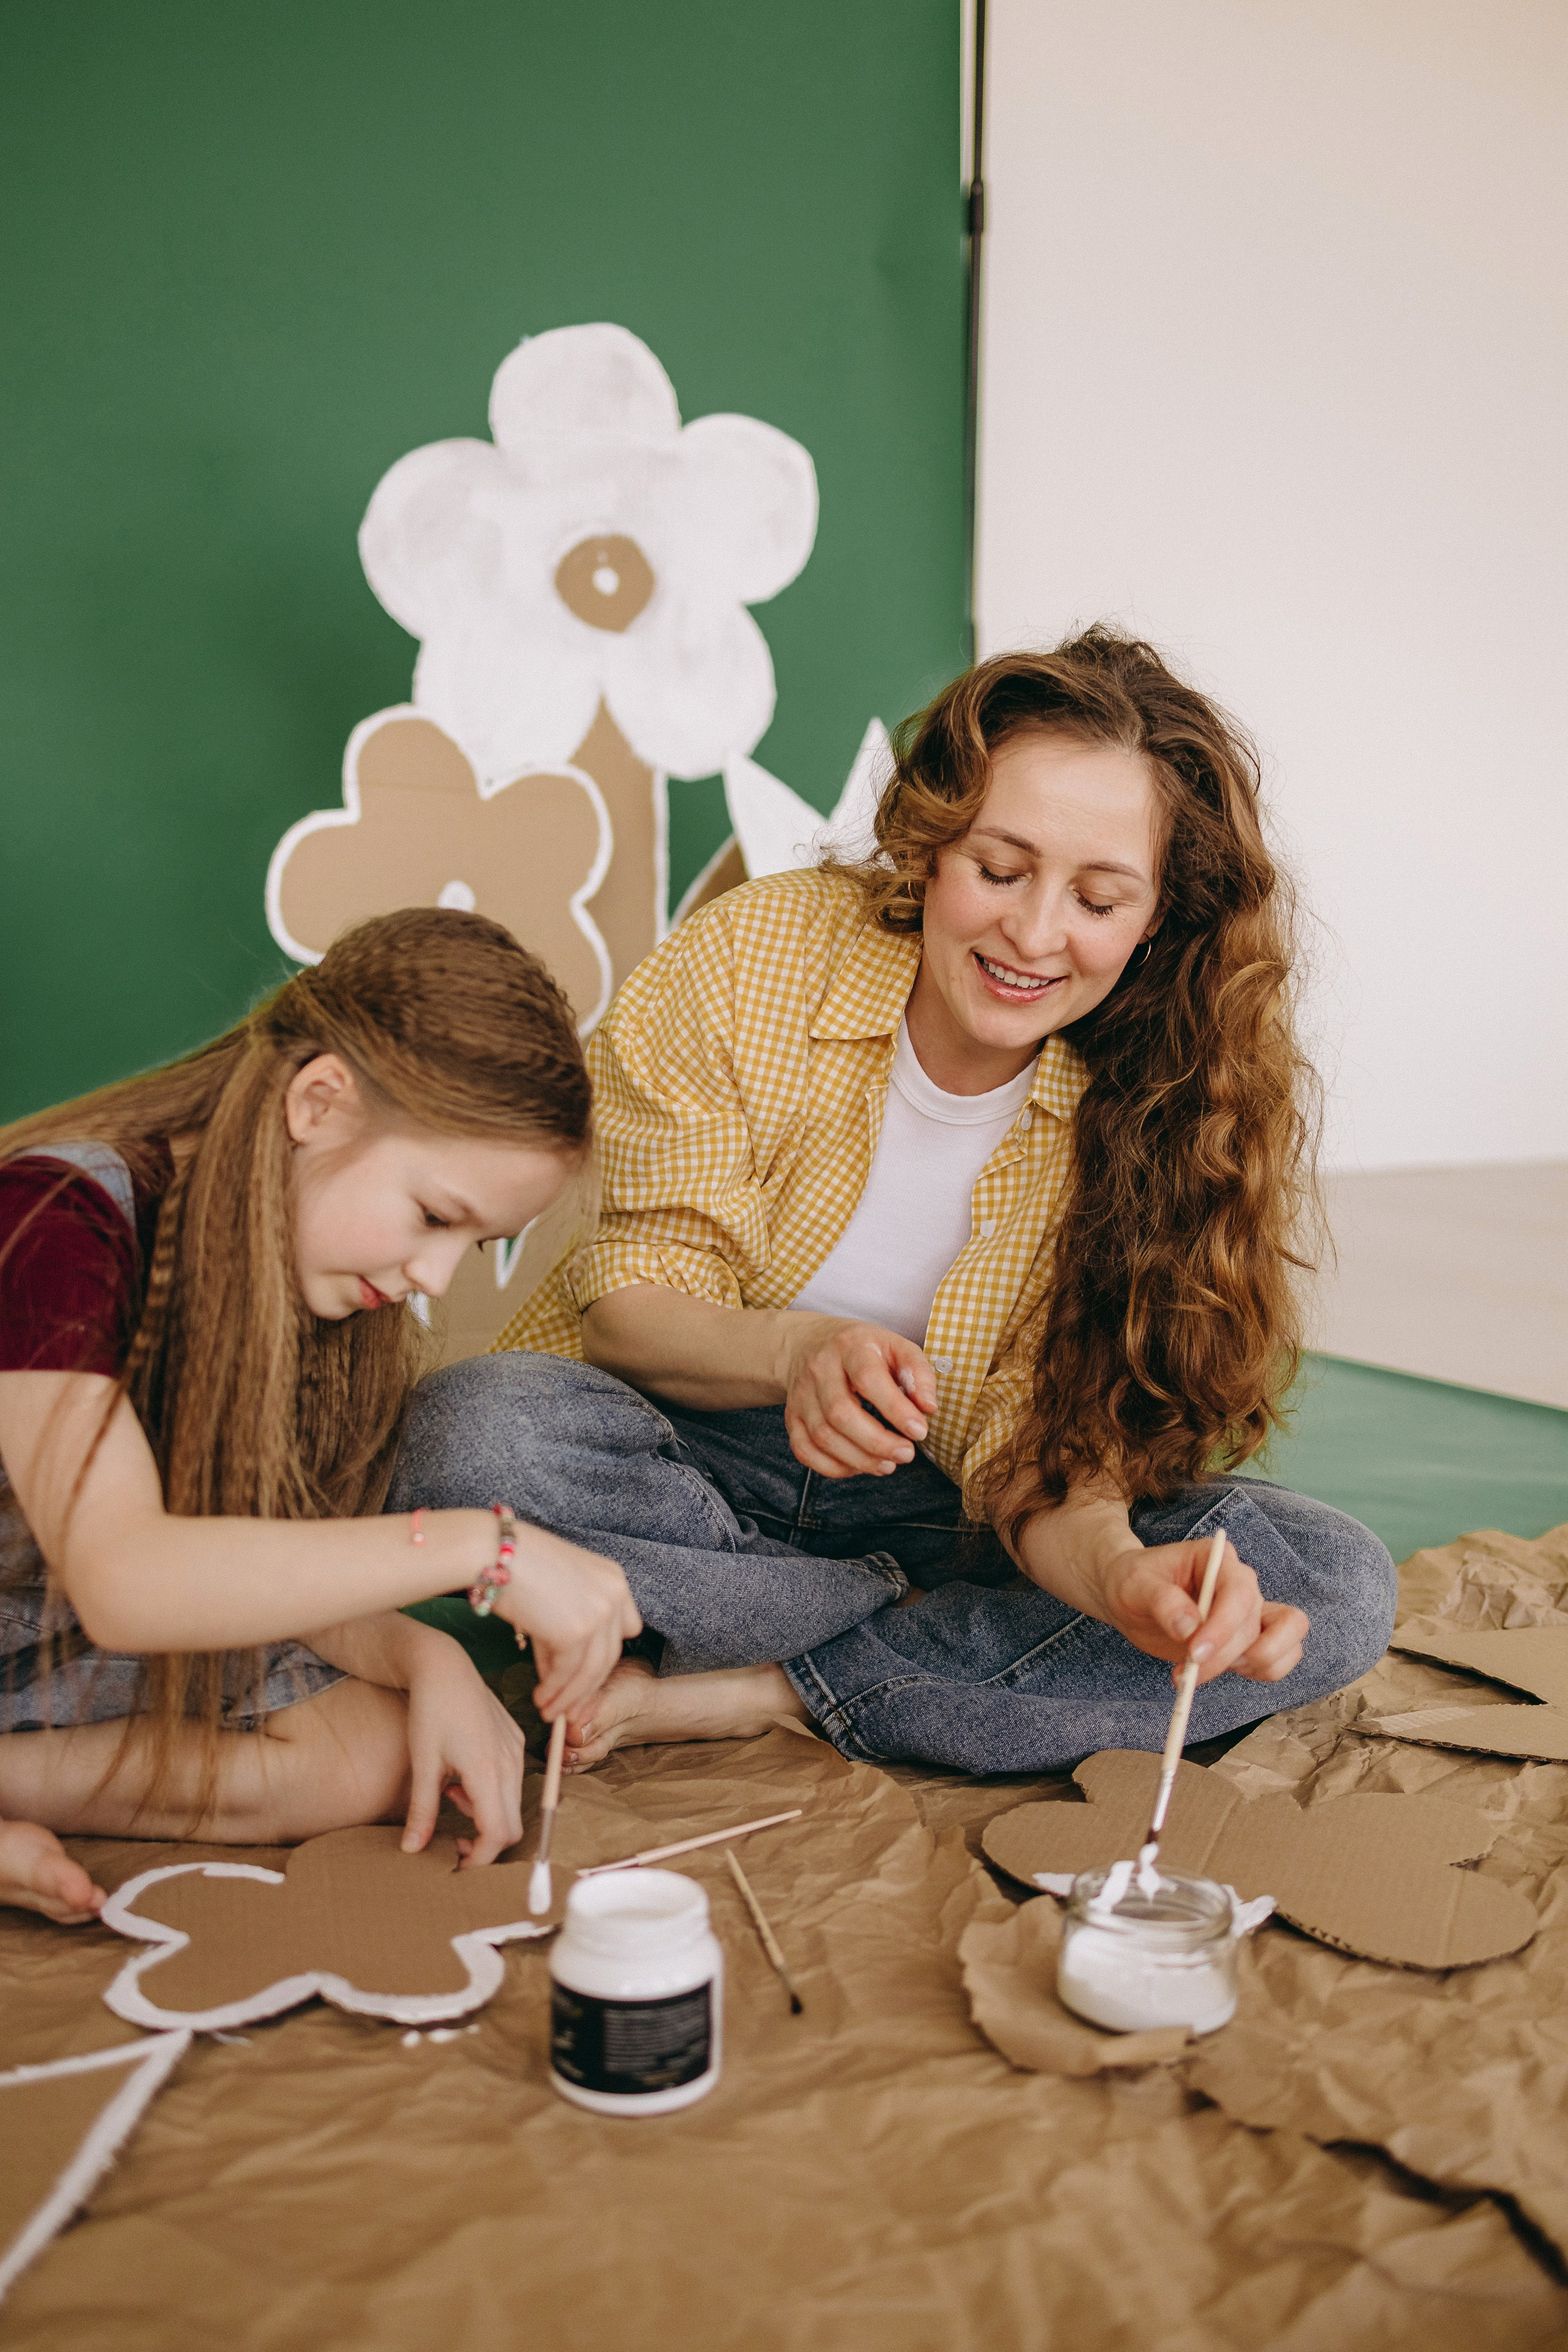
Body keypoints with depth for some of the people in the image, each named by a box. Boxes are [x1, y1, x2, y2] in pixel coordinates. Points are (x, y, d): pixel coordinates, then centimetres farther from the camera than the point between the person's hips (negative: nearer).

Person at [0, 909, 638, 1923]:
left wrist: (427, 1659, -24)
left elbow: (254, 1566, -5)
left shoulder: (310, 1265, -3)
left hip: (123, 1652, 8)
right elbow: (122, 1581, -37)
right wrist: (479, 1546, -40)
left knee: (386, 1750, -19)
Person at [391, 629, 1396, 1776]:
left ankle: (741, 1694, -20)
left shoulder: (1150, 1115, -10)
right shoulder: (749, 959, -14)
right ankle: (938, 1636, -13)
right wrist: (797, 1356, -34)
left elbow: (1043, 1462, -12)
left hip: (934, 1507, 2)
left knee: (1335, 1588, -20)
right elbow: (629, 1303, -11)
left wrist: (1117, 1567, -37)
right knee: (481, 1430, -34)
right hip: (687, 1464, -1)